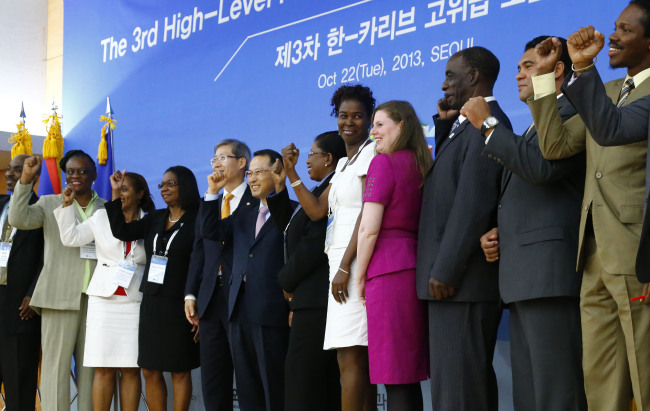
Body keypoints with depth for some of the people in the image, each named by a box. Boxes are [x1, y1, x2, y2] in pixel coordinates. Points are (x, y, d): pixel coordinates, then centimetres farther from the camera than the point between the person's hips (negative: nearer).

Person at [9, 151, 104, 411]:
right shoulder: (50, 203, 9)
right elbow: (18, 220, -8)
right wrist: (25, 180, -15)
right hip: (60, 296, -2)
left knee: (90, 366, 4)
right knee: (56, 363, -3)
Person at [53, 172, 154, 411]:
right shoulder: (102, 217, 8)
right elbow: (71, 238, 2)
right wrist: (67, 205, -4)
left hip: (135, 301, -1)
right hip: (104, 299, 1)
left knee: (130, 369, 0)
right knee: (103, 369, -1)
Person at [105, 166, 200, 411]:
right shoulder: (155, 219, 12)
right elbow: (122, 232, 4)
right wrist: (116, 194, -1)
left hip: (179, 306, -6)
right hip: (151, 303, 6)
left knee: (180, 372, 2)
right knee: (150, 371, 8)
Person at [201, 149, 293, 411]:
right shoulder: (245, 213, 20)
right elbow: (212, 231, 13)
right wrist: (213, 192, 4)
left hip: (271, 311, -7)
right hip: (240, 310, 7)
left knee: (274, 385, -3)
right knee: (246, 385, 11)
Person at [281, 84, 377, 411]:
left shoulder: (371, 151, -5)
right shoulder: (344, 163, 23)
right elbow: (317, 210, 17)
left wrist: (345, 266, -19)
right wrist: (291, 172, 9)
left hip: (355, 262, -9)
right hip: (339, 262, 9)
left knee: (350, 358, -13)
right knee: (358, 359, 7)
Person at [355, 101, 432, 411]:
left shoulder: (384, 162, -6)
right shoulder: (421, 164, 15)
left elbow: (369, 229, -11)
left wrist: (360, 276, -2)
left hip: (388, 268, -8)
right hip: (417, 266, 8)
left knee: (394, 377, -8)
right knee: (410, 376, 10)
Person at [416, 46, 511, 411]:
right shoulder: (467, 125, 19)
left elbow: (473, 202, -19)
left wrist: (445, 271, -20)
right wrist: (444, 124, 16)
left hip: (463, 279, -10)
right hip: (457, 279, 10)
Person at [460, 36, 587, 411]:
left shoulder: (572, 110, -2)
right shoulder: (537, 125, 27)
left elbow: (540, 166, -18)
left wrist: (487, 123, -8)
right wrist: (498, 232, 11)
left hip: (551, 273, -10)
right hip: (524, 278, 10)